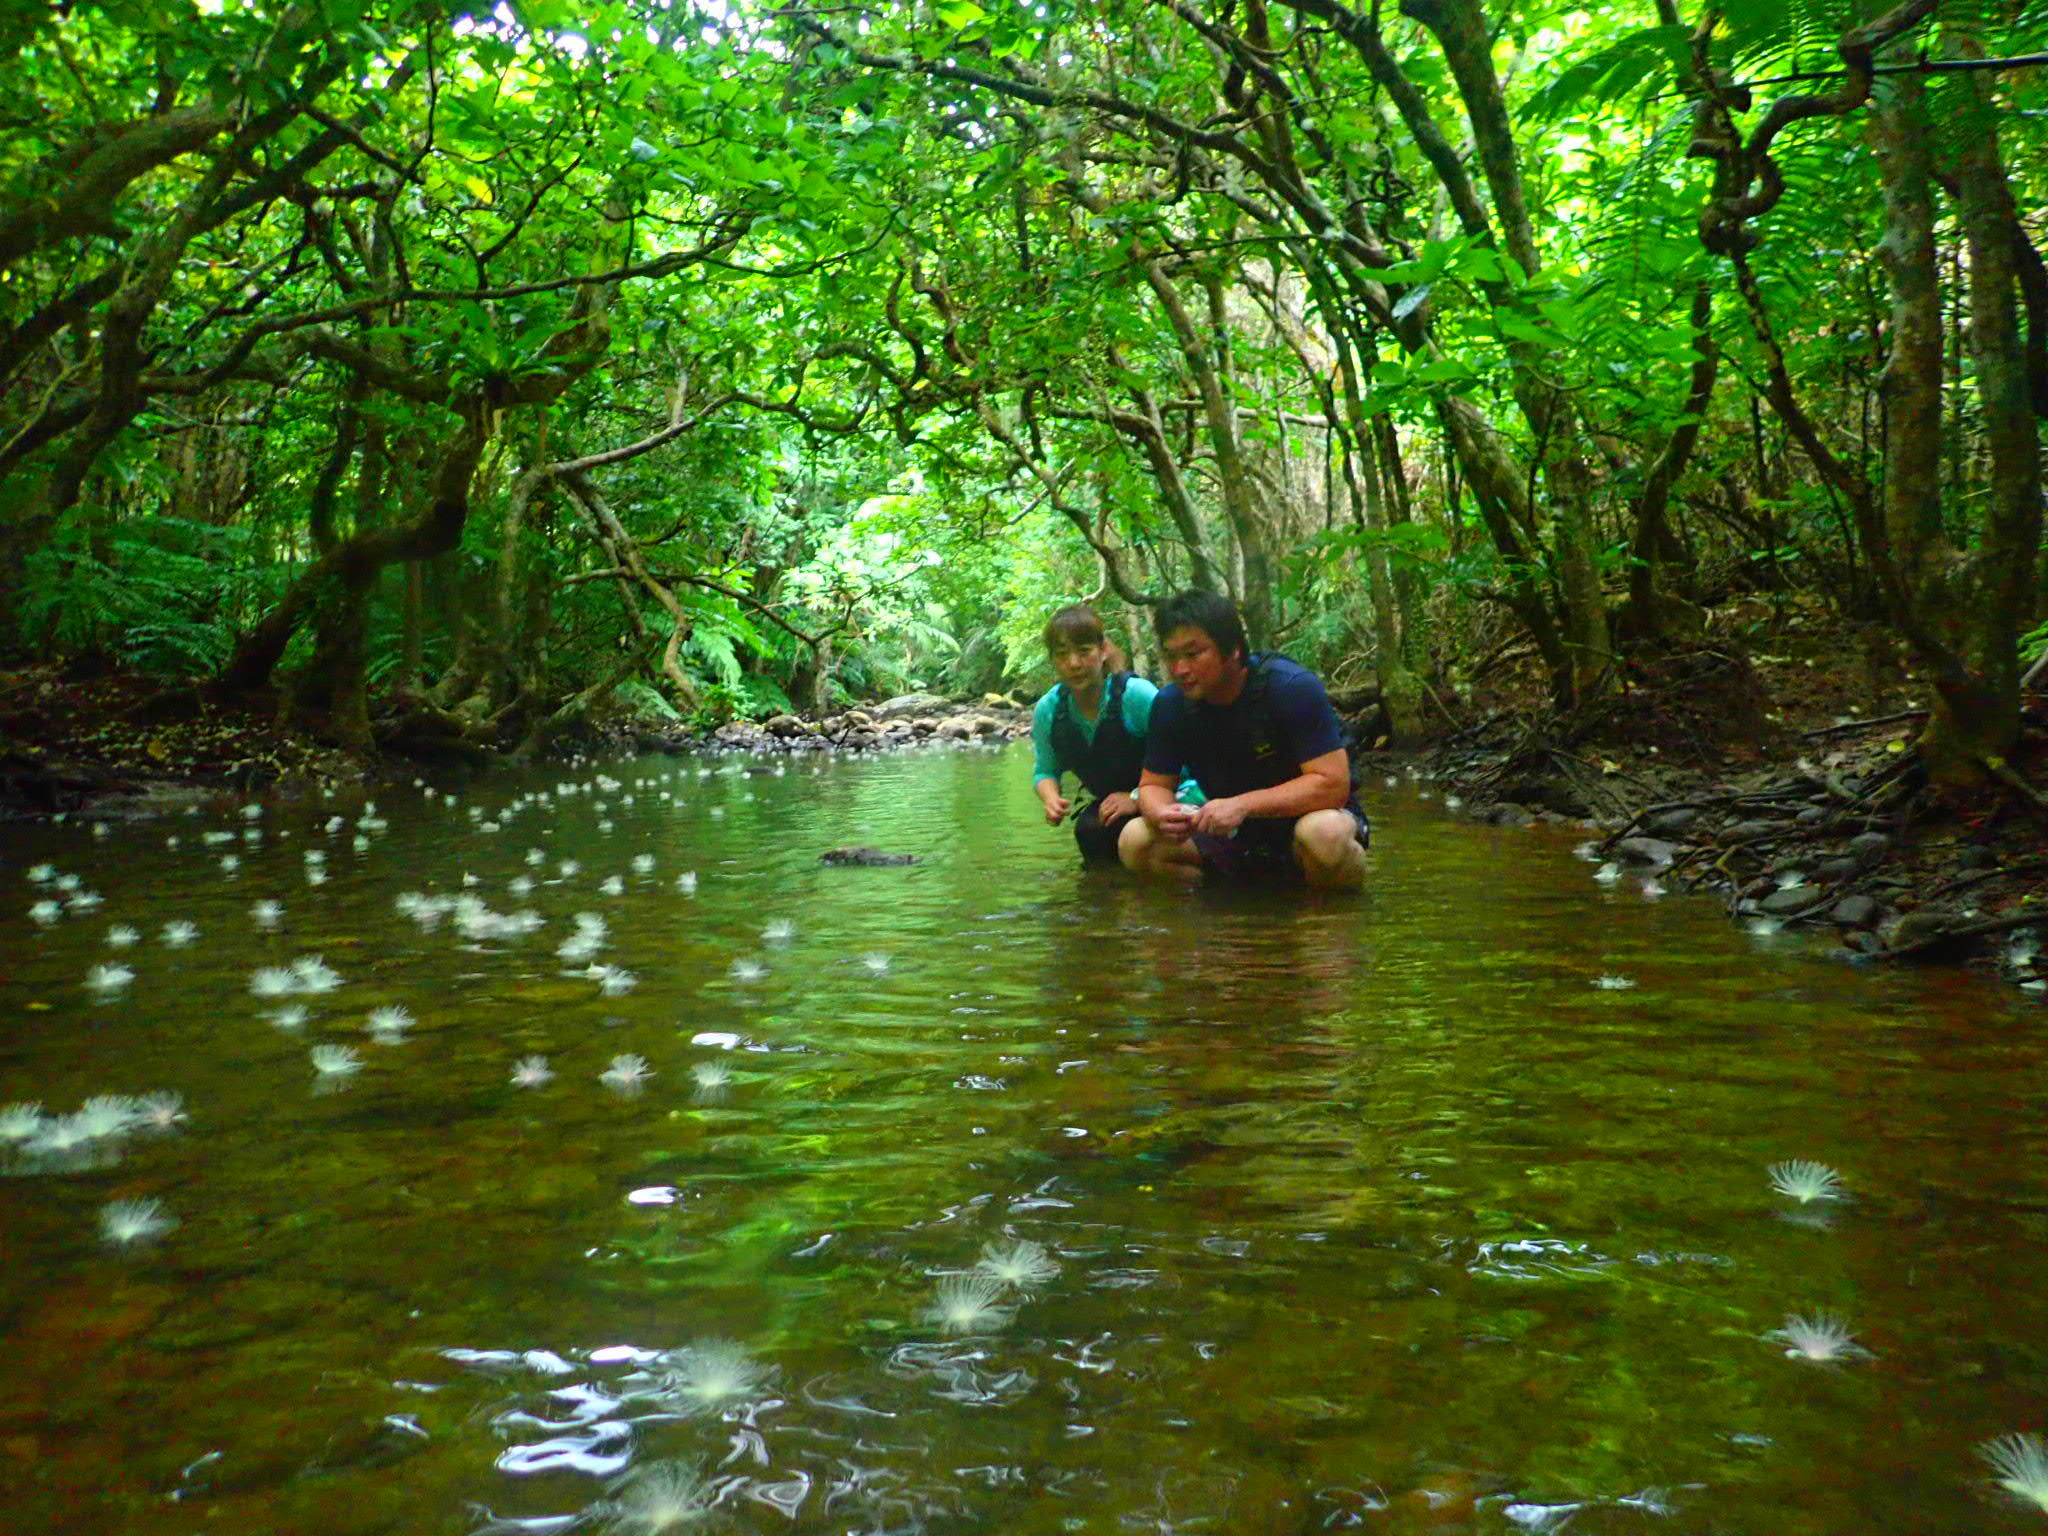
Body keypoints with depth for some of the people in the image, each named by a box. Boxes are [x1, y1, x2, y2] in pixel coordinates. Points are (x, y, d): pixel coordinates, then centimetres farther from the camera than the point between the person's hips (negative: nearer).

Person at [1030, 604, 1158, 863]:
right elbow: (1045, 771, 5)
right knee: (1088, 828, -24)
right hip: (1108, 803, 5)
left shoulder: (1137, 695, -26)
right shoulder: (1047, 710, -8)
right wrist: (1051, 800, -17)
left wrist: (1137, 797, -28)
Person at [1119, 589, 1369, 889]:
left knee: (1324, 833, -40)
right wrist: (1162, 814, -26)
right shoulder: (1170, 704, -7)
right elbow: (1153, 785, 0)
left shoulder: (1293, 688, -22)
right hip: (1233, 835, 5)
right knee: (1135, 841, -14)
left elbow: (1332, 783, -26)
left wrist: (1243, 805, -35)